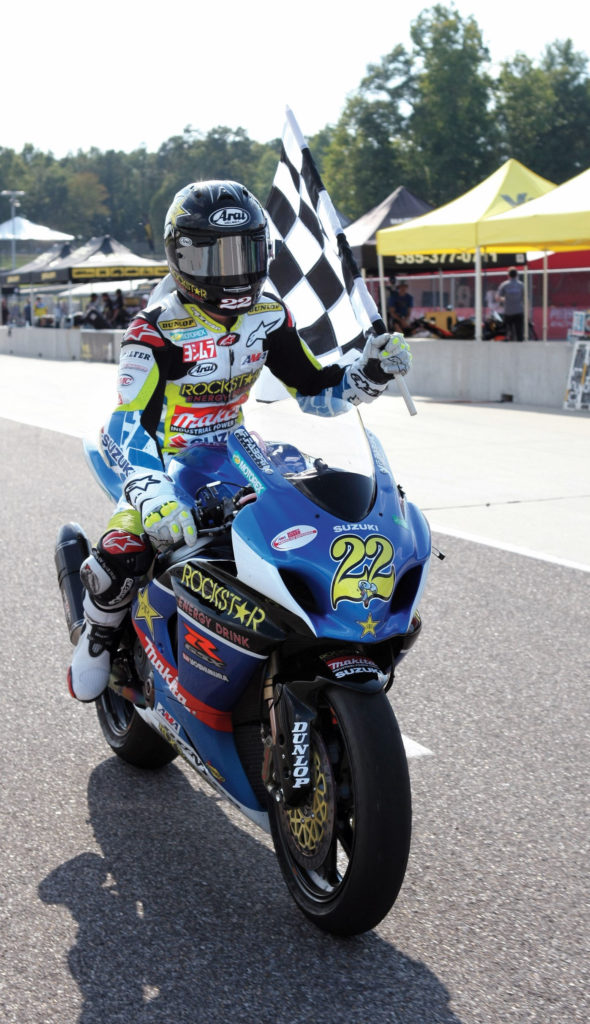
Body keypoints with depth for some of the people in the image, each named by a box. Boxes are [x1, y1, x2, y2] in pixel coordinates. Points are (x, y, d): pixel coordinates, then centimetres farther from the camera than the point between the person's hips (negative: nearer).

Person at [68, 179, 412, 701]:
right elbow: (127, 424, -31)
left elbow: (317, 391, 4)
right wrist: (154, 495, -48)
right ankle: (100, 632, 5)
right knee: (122, 556, -30)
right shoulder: (158, 329, -21)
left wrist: (370, 372, -16)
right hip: (162, 462, -5)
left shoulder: (268, 316, -3)